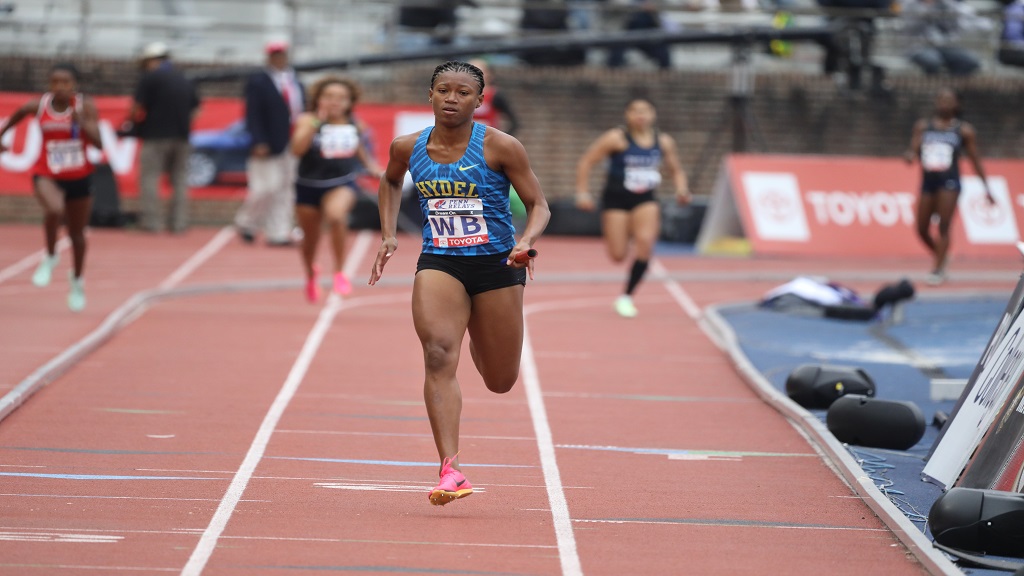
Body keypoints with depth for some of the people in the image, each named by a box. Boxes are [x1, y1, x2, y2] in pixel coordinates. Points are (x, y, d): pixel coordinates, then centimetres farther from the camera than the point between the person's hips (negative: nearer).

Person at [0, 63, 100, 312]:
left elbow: (98, 142, -22)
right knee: (55, 210, -35)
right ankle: (50, 257, -7)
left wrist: (81, 123, -37)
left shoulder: (86, 106, -14)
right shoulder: (38, 106, -11)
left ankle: (77, 280, 44)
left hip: (79, 177, 1)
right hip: (47, 175, -1)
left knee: (77, 234, 16)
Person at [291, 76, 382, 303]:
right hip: (309, 186, 0)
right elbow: (297, 149, -29)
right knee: (310, 238, 16)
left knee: (336, 214, -34)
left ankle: (339, 273, -20)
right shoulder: (308, 121, -13)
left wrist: (371, 166, 7)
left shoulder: (355, 125, -2)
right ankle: (311, 274, 51)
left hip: (342, 184, 0)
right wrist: (317, 122, -33)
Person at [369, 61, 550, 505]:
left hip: (496, 266, -1)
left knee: (500, 382, 10)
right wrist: (388, 234, 12)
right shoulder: (408, 148, 0)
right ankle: (450, 471, -30)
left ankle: (479, 339, 50)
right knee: (439, 356, -24)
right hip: (438, 264, 1)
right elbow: (391, 182, 24)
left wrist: (527, 240, -23)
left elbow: (539, 206, -3)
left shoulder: (500, 147, -9)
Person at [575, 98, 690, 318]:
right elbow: (586, 162, -7)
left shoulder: (664, 141, 3)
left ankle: (626, 296, -9)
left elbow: (676, 171, 17)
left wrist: (681, 188, -3)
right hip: (616, 200, -3)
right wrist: (582, 192, -13)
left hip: (645, 201, 3)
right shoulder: (616, 138, -9)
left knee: (645, 241, -23)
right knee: (618, 255, -8)